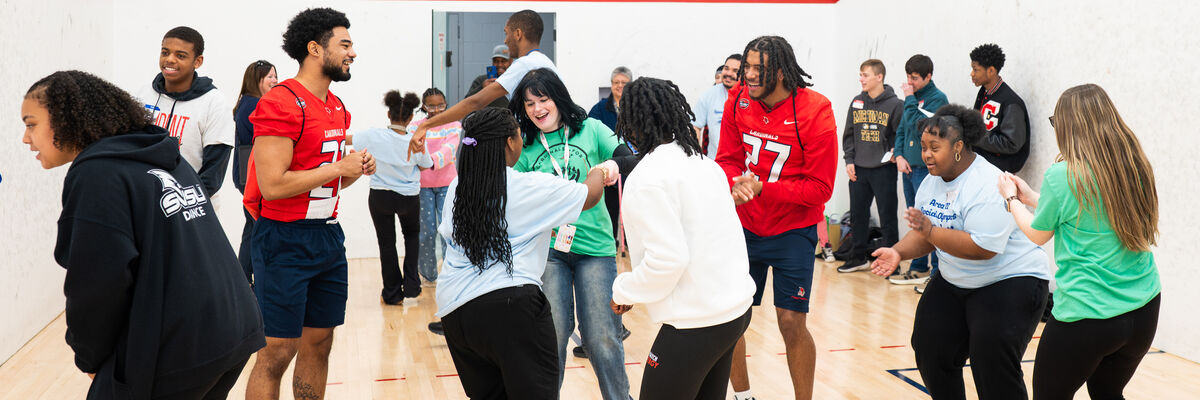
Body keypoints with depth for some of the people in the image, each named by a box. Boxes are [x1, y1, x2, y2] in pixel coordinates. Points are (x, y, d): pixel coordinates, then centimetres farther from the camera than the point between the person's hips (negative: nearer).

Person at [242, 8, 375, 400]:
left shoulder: (337, 108, 14)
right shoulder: (282, 103, -14)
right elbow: (272, 185, -22)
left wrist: (357, 170, 3)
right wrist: (339, 168, -15)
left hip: (328, 236, 9)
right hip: (285, 239, -8)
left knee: (318, 344, 13)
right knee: (276, 353, -4)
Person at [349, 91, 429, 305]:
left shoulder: (374, 136, -17)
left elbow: (346, 139, -5)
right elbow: (425, 167, 2)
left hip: (380, 197, -1)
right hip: (409, 198, 1)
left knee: (386, 242, 12)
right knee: (412, 234, 27)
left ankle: (393, 293, 18)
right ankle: (411, 284, 18)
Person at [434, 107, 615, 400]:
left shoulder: (458, 188, 10)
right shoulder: (532, 186, -4)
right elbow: (590, 195, 8)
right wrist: (598, 172, 31)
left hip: (453, 310, 6)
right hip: (510, 304, -6)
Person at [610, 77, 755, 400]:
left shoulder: (648, 178, -17)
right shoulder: (703, 163, 9)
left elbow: (667, 259, -21)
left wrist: (624, 291, -5)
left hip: (696, 322, -8)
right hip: (737, 310, 8)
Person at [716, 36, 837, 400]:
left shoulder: (815, 111, -16)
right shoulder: (738, 99, -4)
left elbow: (820, 188, -15)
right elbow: (727, 158, 4)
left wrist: (761, 189, -23)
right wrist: (736, 183, -19)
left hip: (792, 231, -4)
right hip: (744, 226, 4)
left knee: (792, 322, -5)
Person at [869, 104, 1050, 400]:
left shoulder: (988, 187, -24)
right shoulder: (932, 182, 4)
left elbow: (983, 248, -32)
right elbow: (923, 233, 8)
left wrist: (931, 231, -30)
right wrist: (898, 252, -12)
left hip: (1010, 283, -9)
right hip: (954, 283, 9)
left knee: (992, 365, -17)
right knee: (930, 351, 8)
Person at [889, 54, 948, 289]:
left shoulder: (937, 98, -10)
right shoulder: (913, 98, 13)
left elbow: (918, 124, -22)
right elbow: (901, 130, 17)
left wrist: (910, 99, -13)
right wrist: (899, 155, 3)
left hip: (927, 169, -8)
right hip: (909, 168, 8)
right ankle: (918, 269, 23)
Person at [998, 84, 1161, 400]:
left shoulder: (1061, 176, -16)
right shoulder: (1137, 167, 0)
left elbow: (1037, 234, 1)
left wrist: (1011, 198, 18)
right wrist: (1033, 198, 23)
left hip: (1086, 317, -6)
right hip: (1145, 311, 6)